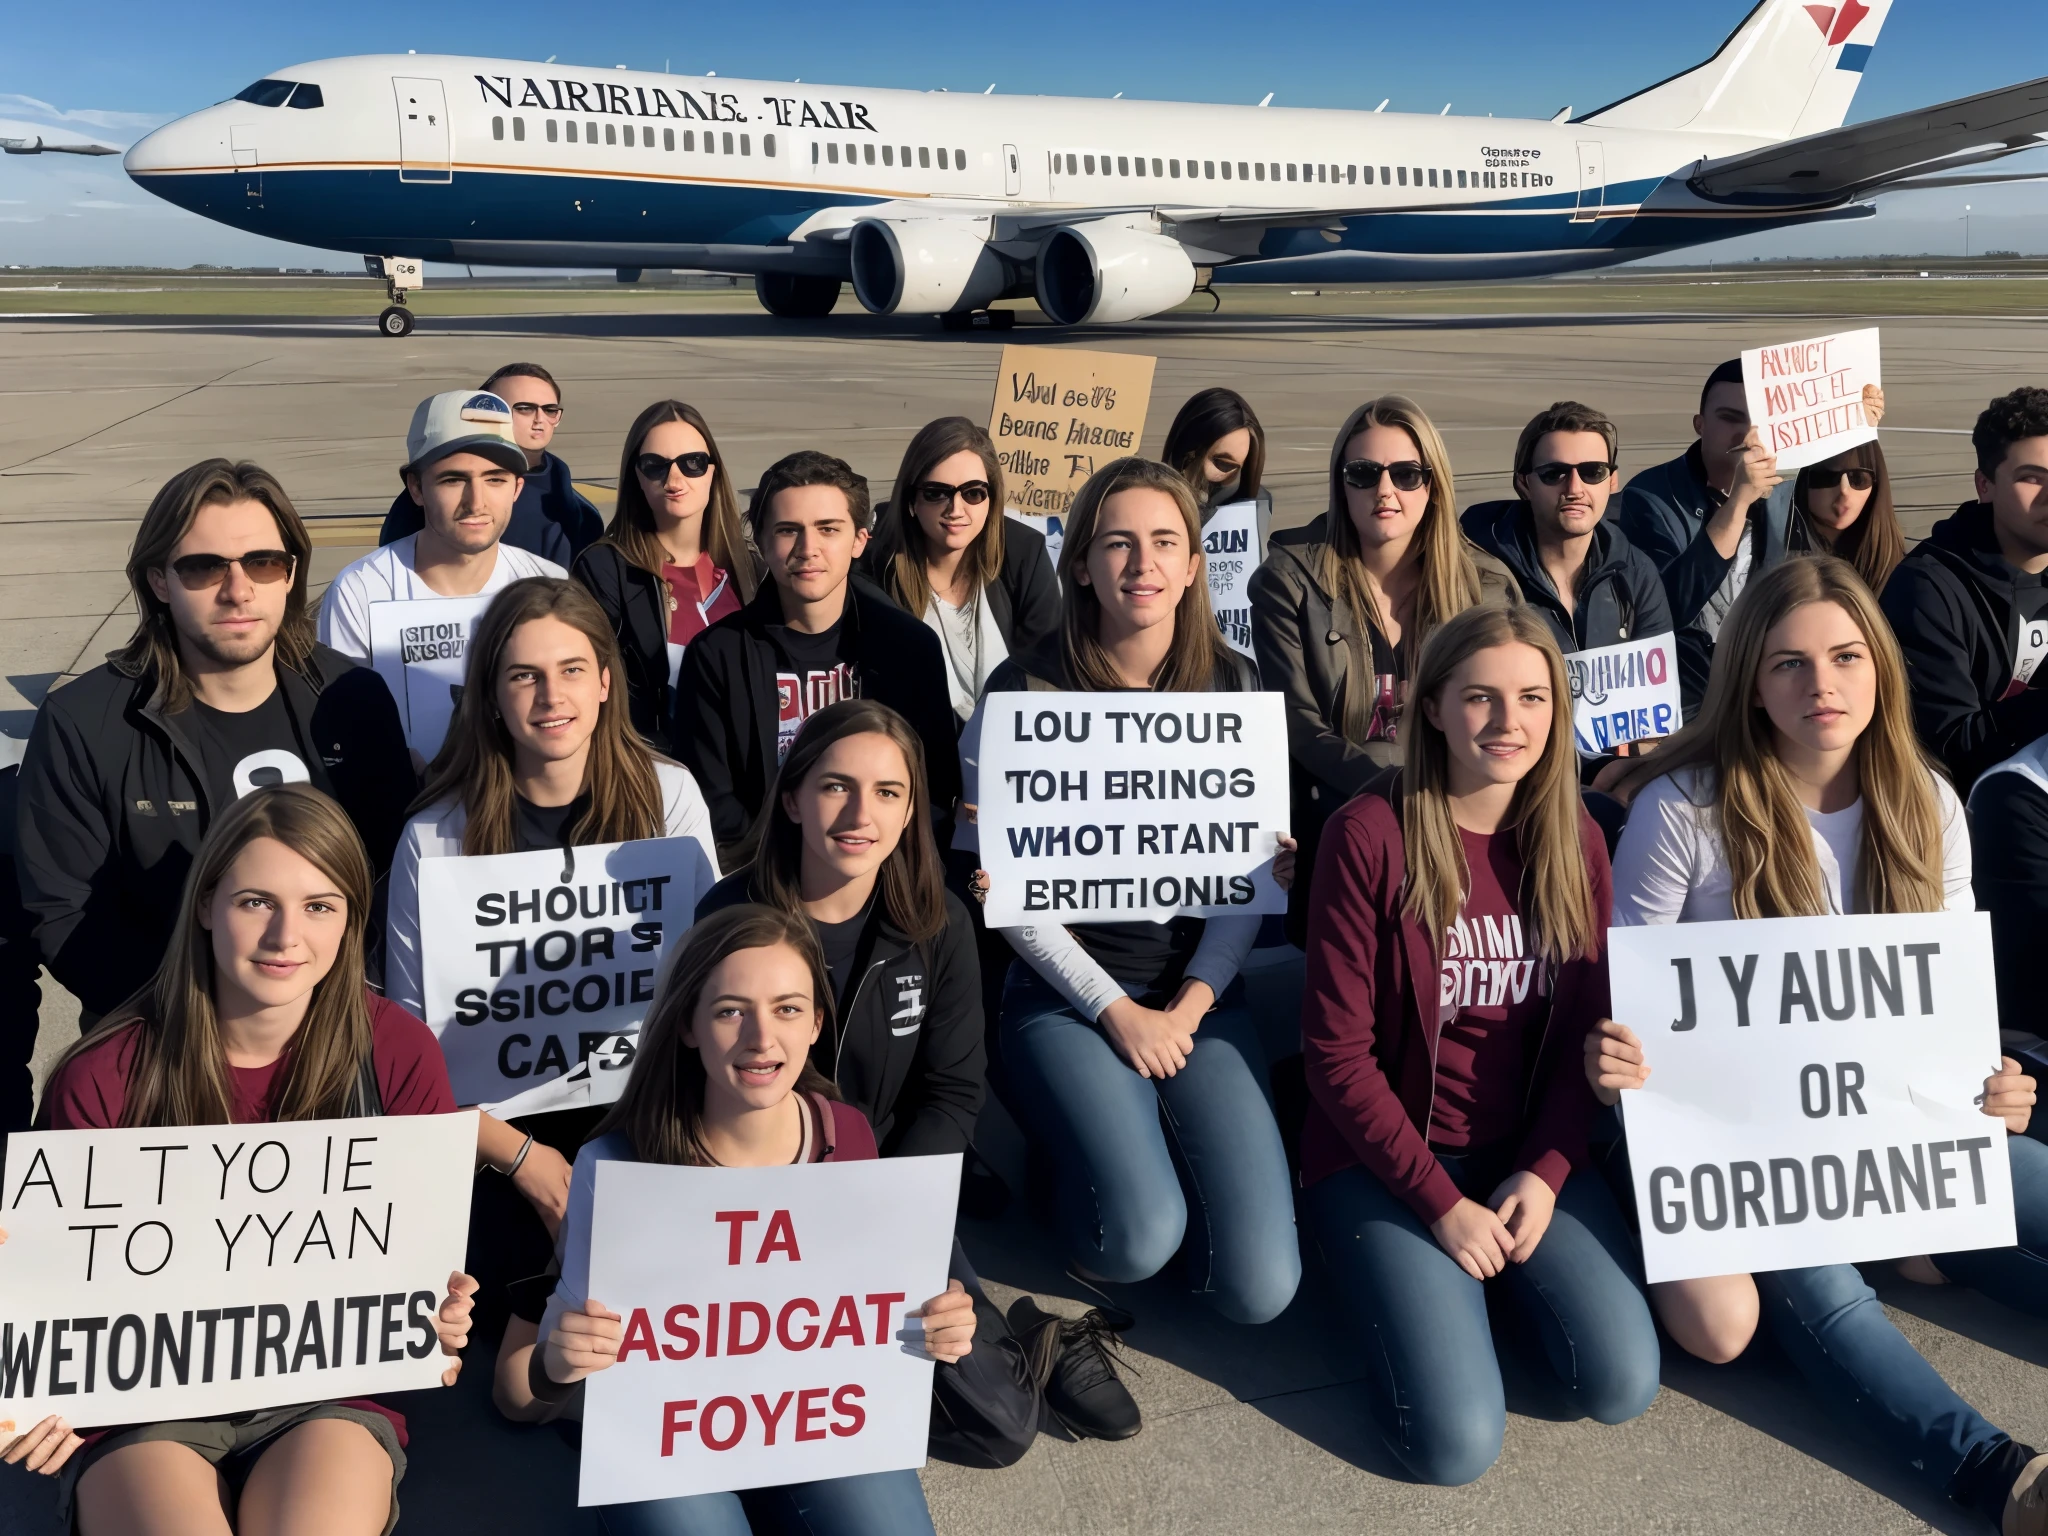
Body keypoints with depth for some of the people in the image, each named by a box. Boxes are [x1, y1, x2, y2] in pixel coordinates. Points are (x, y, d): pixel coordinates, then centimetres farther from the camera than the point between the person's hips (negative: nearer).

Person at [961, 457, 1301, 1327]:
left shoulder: (1232, 685, 4)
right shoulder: (1025, 693, -6)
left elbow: (1253, 863, 4)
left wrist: (1194, 1001, -8)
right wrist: (1116, 1012, -10)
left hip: (1202, 993, 3)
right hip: (1067, 994, -3)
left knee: (1258, 1288, -9)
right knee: (1137, 1243, -24)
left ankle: (1152, 1132, 19)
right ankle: (1076, 1148, 11)